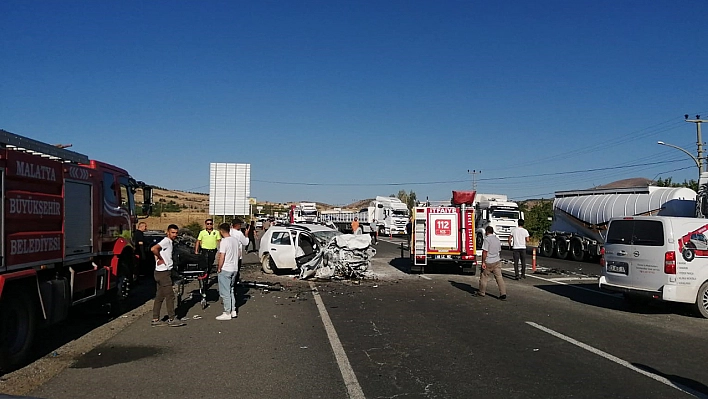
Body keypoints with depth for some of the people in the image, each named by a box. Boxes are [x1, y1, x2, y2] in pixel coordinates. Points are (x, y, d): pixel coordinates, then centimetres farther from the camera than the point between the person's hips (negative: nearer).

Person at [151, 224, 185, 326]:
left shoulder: (169, 242, 15)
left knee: (159, 296, 12)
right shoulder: (166, 241, -14)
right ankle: (171, 319, -2)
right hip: (163, 273, -10)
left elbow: (157, 251, 24)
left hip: (164, 272, 10)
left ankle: (155, 319, 17)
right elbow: (153, 249, -29)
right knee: (170, 296, -6)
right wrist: (160, 259, -17)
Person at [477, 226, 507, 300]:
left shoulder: (487, 239, -13)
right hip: (497, 261, 6)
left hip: (488, 262, -6)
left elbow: (485, 251, -18)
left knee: (484, 277, 9)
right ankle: (503, 294, -4)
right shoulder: (497, 239, 10)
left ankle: (482, 292, 20)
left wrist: (483, 262, -16)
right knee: (499, 277, 3)